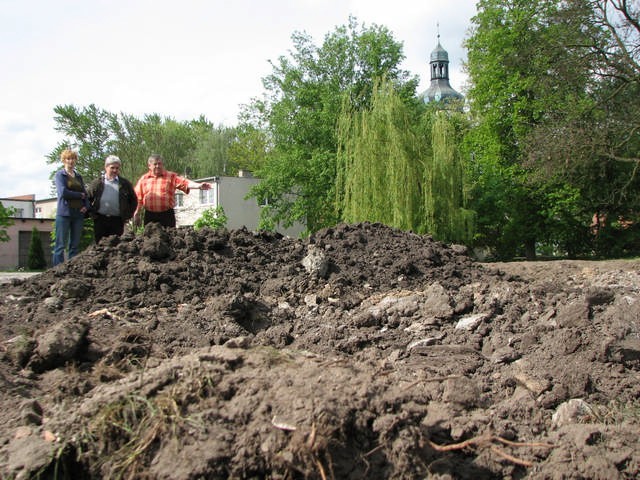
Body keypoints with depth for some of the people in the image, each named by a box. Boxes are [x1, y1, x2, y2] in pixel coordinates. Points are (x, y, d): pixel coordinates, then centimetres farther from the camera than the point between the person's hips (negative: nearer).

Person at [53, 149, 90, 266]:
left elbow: (85, 193, 15)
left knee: (75, 245, 5)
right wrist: (80, 195, -3)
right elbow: (63, 192, -12)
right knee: (61, 245, -5)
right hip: (64, 213, -5)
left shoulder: (78, 176, 18)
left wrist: (86, 206, -4)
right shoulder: (60, 175, 2)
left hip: (78, 214, 5)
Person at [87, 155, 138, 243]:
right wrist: (92, 212, 4)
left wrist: (129, 215, 8)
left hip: (117, 220, 0)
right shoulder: (97, 183, 5)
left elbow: (133, 200, 14)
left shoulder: (125, 184, 6)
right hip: (100, 220, 0)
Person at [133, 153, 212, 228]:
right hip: (149, 215, 2)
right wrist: (136, 214, 12)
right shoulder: (143, 179, 10)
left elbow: (185, 182, -12)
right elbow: (138, 198, 13)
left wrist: (198, 186, -30)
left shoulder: (171, 176, 3)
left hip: (167, 214, -2)